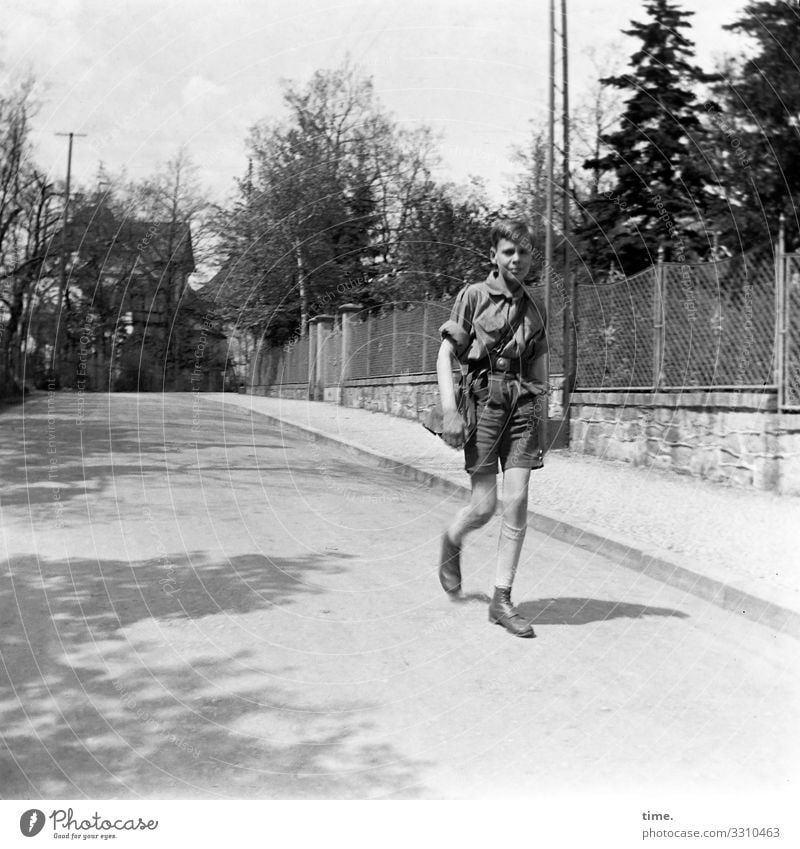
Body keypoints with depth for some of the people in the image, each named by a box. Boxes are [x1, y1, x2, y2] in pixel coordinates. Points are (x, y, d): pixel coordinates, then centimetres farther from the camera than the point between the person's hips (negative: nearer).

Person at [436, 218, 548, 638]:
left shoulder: (535, 307, 13)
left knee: (517, 501, -5)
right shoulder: (473, 296, 0)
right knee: (483, 506, -6)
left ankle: (502, 599, 4)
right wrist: (449, 410, -12)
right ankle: (452, 541, 30)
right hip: (482, 399, -3)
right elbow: (445, 354, -3)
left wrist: (540, 406, 14)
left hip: (522, 403, 4)